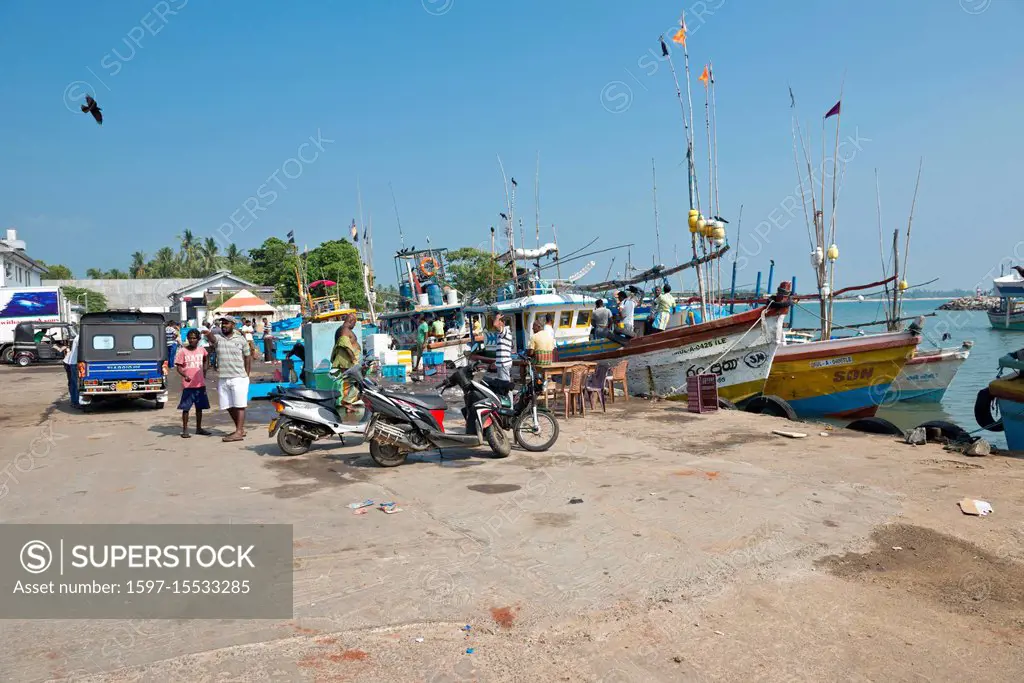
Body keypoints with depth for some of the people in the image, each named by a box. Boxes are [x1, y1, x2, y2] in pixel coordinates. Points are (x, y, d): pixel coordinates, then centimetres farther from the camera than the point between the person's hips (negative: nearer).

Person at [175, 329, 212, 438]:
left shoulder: (202, 350, 4)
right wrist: (184, 375, -27)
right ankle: (184, 430, 6)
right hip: (188, 385, -4)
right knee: (186, 408, -1)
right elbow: (178, 367, -10)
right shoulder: (182, 351, -7)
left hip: (200, 384, 4)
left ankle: (199, 428, 24)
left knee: (200, 407, 12)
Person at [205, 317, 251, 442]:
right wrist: (208, 333, -44)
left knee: (239, 406, -5)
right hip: (223, 379, 4)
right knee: (229, 407, 10)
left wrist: (246, 375, 3)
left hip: (239, 378, -4)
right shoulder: (218, 338, 5)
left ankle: (239, 432, -7)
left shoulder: (241, 339, 3)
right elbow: (212, 339, -21)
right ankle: (240, 429, 24)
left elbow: (247, 358, 7)